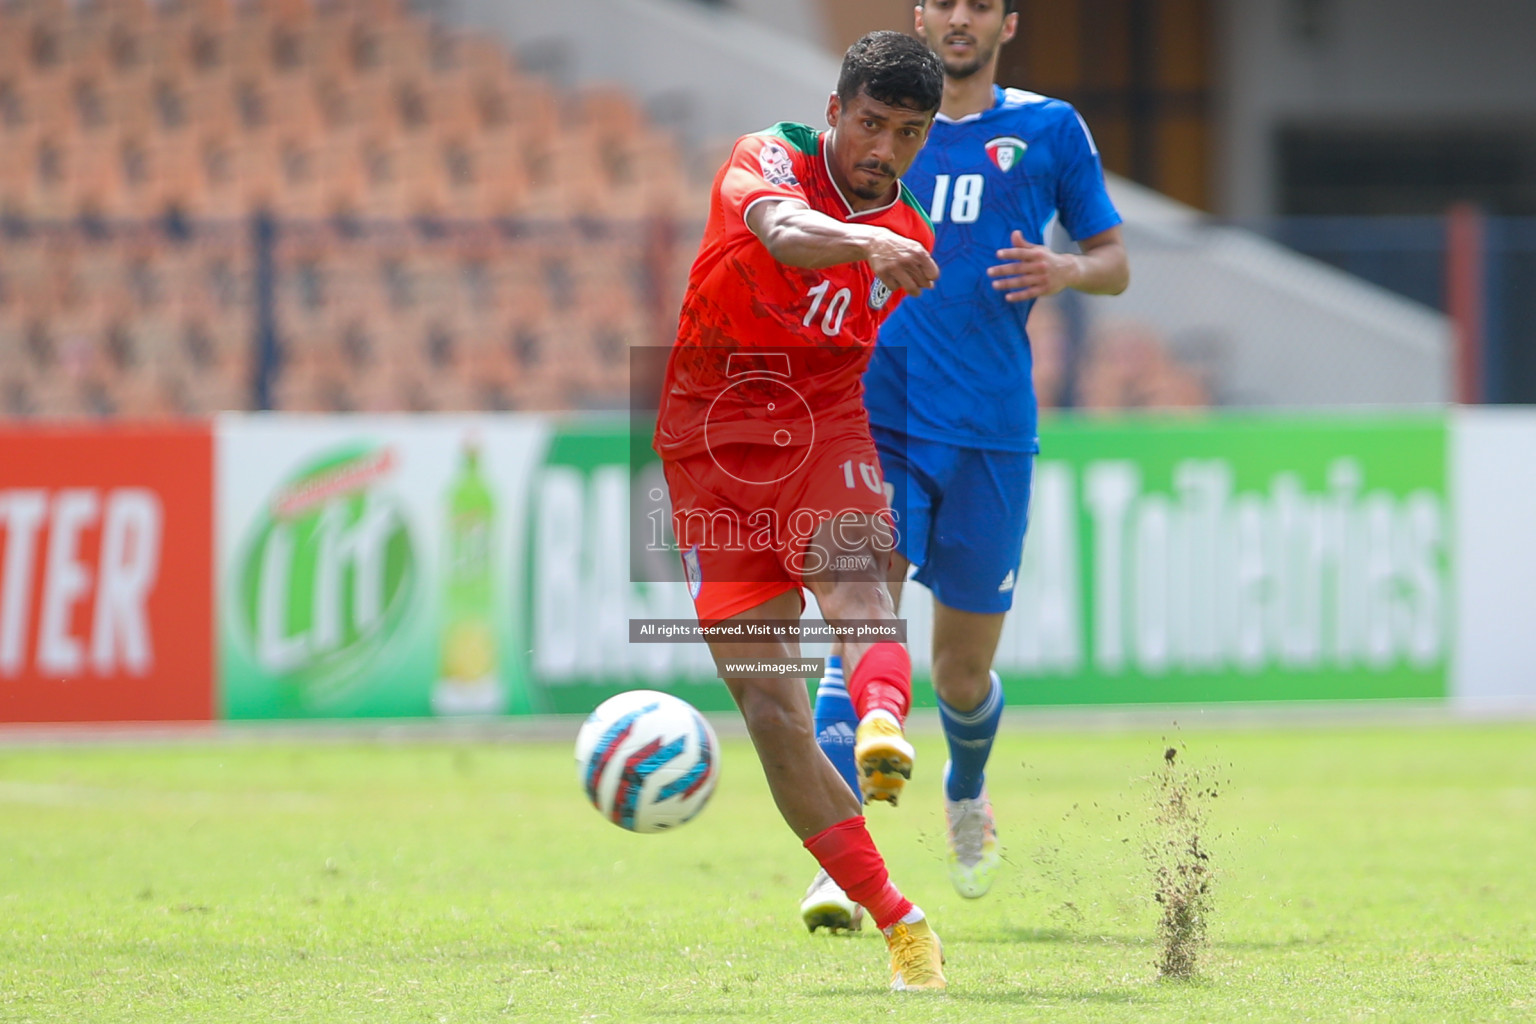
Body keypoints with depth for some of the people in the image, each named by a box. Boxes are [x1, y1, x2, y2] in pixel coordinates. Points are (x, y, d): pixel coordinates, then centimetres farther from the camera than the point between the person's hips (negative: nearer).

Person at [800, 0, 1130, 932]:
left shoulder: (1048, 130, 6)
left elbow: (1116, 261, 9)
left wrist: (1067, 271, -11)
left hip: (991, 435, 0)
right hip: (874, 424, 0)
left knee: (963, 674, 9)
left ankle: (967, 796, 43)